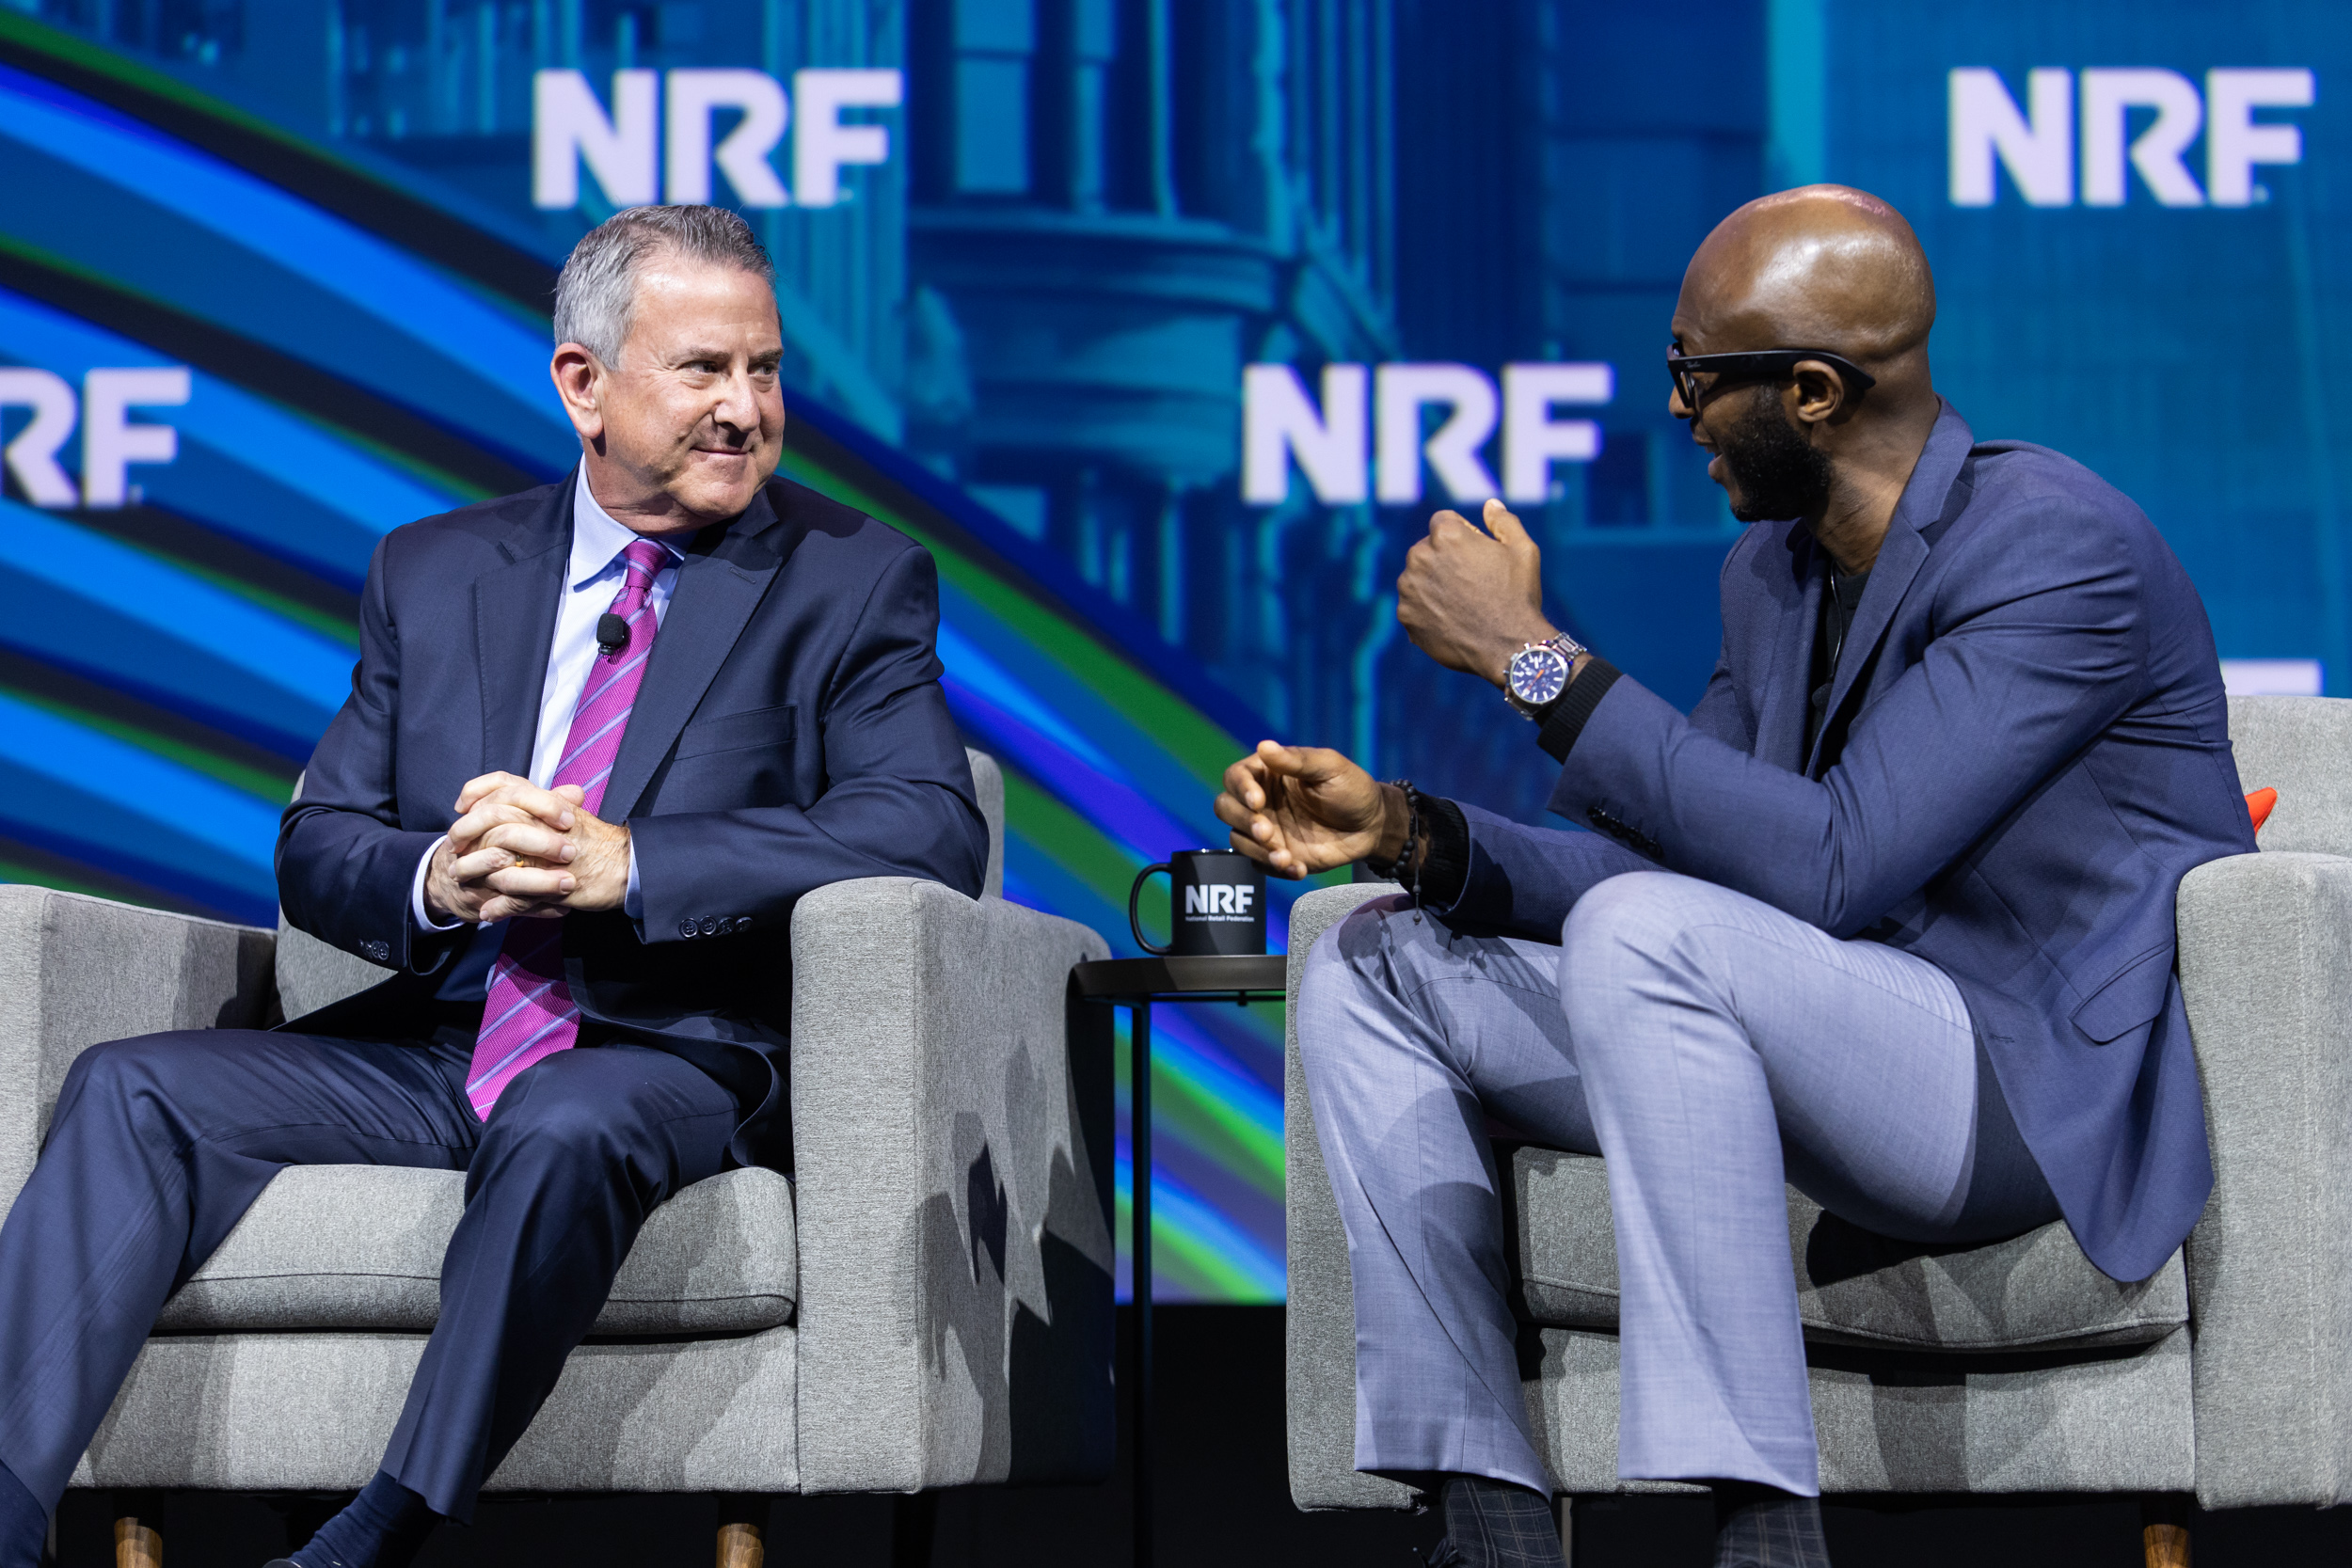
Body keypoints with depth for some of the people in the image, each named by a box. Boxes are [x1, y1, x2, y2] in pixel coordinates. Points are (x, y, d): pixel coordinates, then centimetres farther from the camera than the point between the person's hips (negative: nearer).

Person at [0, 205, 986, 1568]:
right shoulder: (434, 573, 16)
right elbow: (317, 850, 13)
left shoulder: (859, 581, 5)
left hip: (673, 1058, -4)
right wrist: (436, 881, -13)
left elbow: (931, 832, -11)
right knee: (133, 1088, -18)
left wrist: (621, 864, -21)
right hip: (427, 1044, 4)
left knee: (568, 1128, -38)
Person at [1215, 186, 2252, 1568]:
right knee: (1372, 971, 3)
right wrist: (1405, 832, -4)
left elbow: (1829, 869, -26)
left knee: (1643, 934, -34)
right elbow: (1677, 866, 12)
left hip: (2050, 1092, -9)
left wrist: (1537, 659, -23)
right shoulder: (1774, 573, 11)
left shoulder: (2062, 550, -17)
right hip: (1857, 1070, 9)